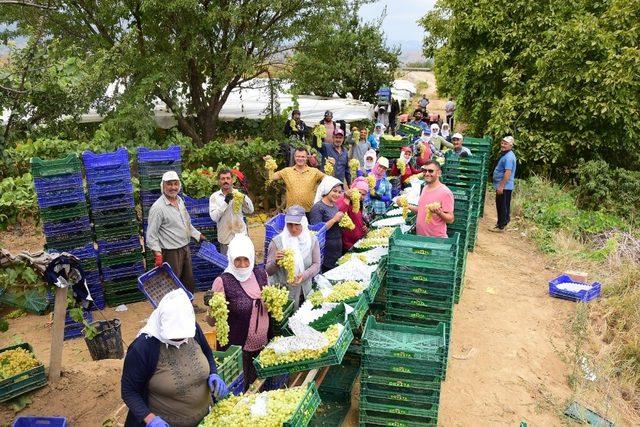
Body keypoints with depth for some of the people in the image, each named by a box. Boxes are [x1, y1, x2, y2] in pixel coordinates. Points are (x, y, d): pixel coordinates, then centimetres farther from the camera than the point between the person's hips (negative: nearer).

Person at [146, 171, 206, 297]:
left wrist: (199, 235, 18)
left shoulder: (180, 201, 6)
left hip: (185, 248, 8)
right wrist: (158, 254, -24)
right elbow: (151, 235, -18)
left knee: (189, 281, 20)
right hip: (171, 252, -8)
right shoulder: (158, 207, -18)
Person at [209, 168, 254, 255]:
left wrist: (244, 197, -17)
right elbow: (214, 217, -12)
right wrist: (225, 202, -22)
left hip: (241, 235, 2)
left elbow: (250, 210, -1)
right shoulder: (214, 197, -2)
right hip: (225, 238, -1)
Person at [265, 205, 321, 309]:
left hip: (305, 293, 2)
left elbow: (316, 264, -3)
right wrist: (275, 261, -27)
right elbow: (268, 271, -6)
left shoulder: (312, 240, -1)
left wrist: (304, 275, -21)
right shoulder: (277, 241, -8)